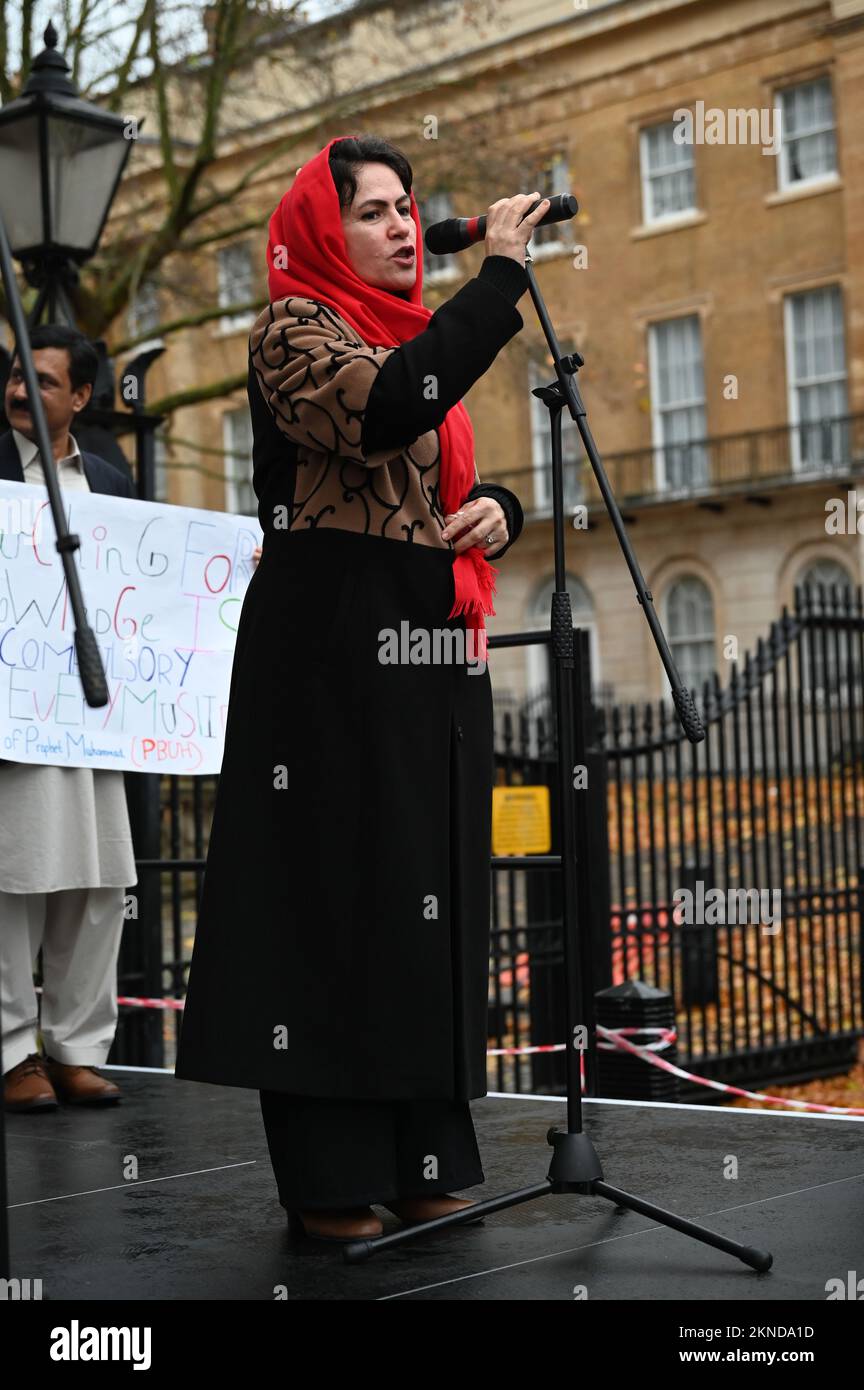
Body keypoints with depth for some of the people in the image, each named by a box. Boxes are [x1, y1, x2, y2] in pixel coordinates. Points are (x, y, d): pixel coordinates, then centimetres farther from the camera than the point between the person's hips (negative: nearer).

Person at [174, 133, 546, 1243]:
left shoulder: (418, 339, 21)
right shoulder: (291, 334, -3)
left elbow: (457, 483, 27)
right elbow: (390, 411, -24)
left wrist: (499, 510, 3)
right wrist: (501, 273, -18)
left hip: (436, 660, 8)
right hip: (333, 651, -8)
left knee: (425, 898, 8)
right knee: (333, 892, -7)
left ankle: (421, 1162, 16)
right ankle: (328, 1181, 1)